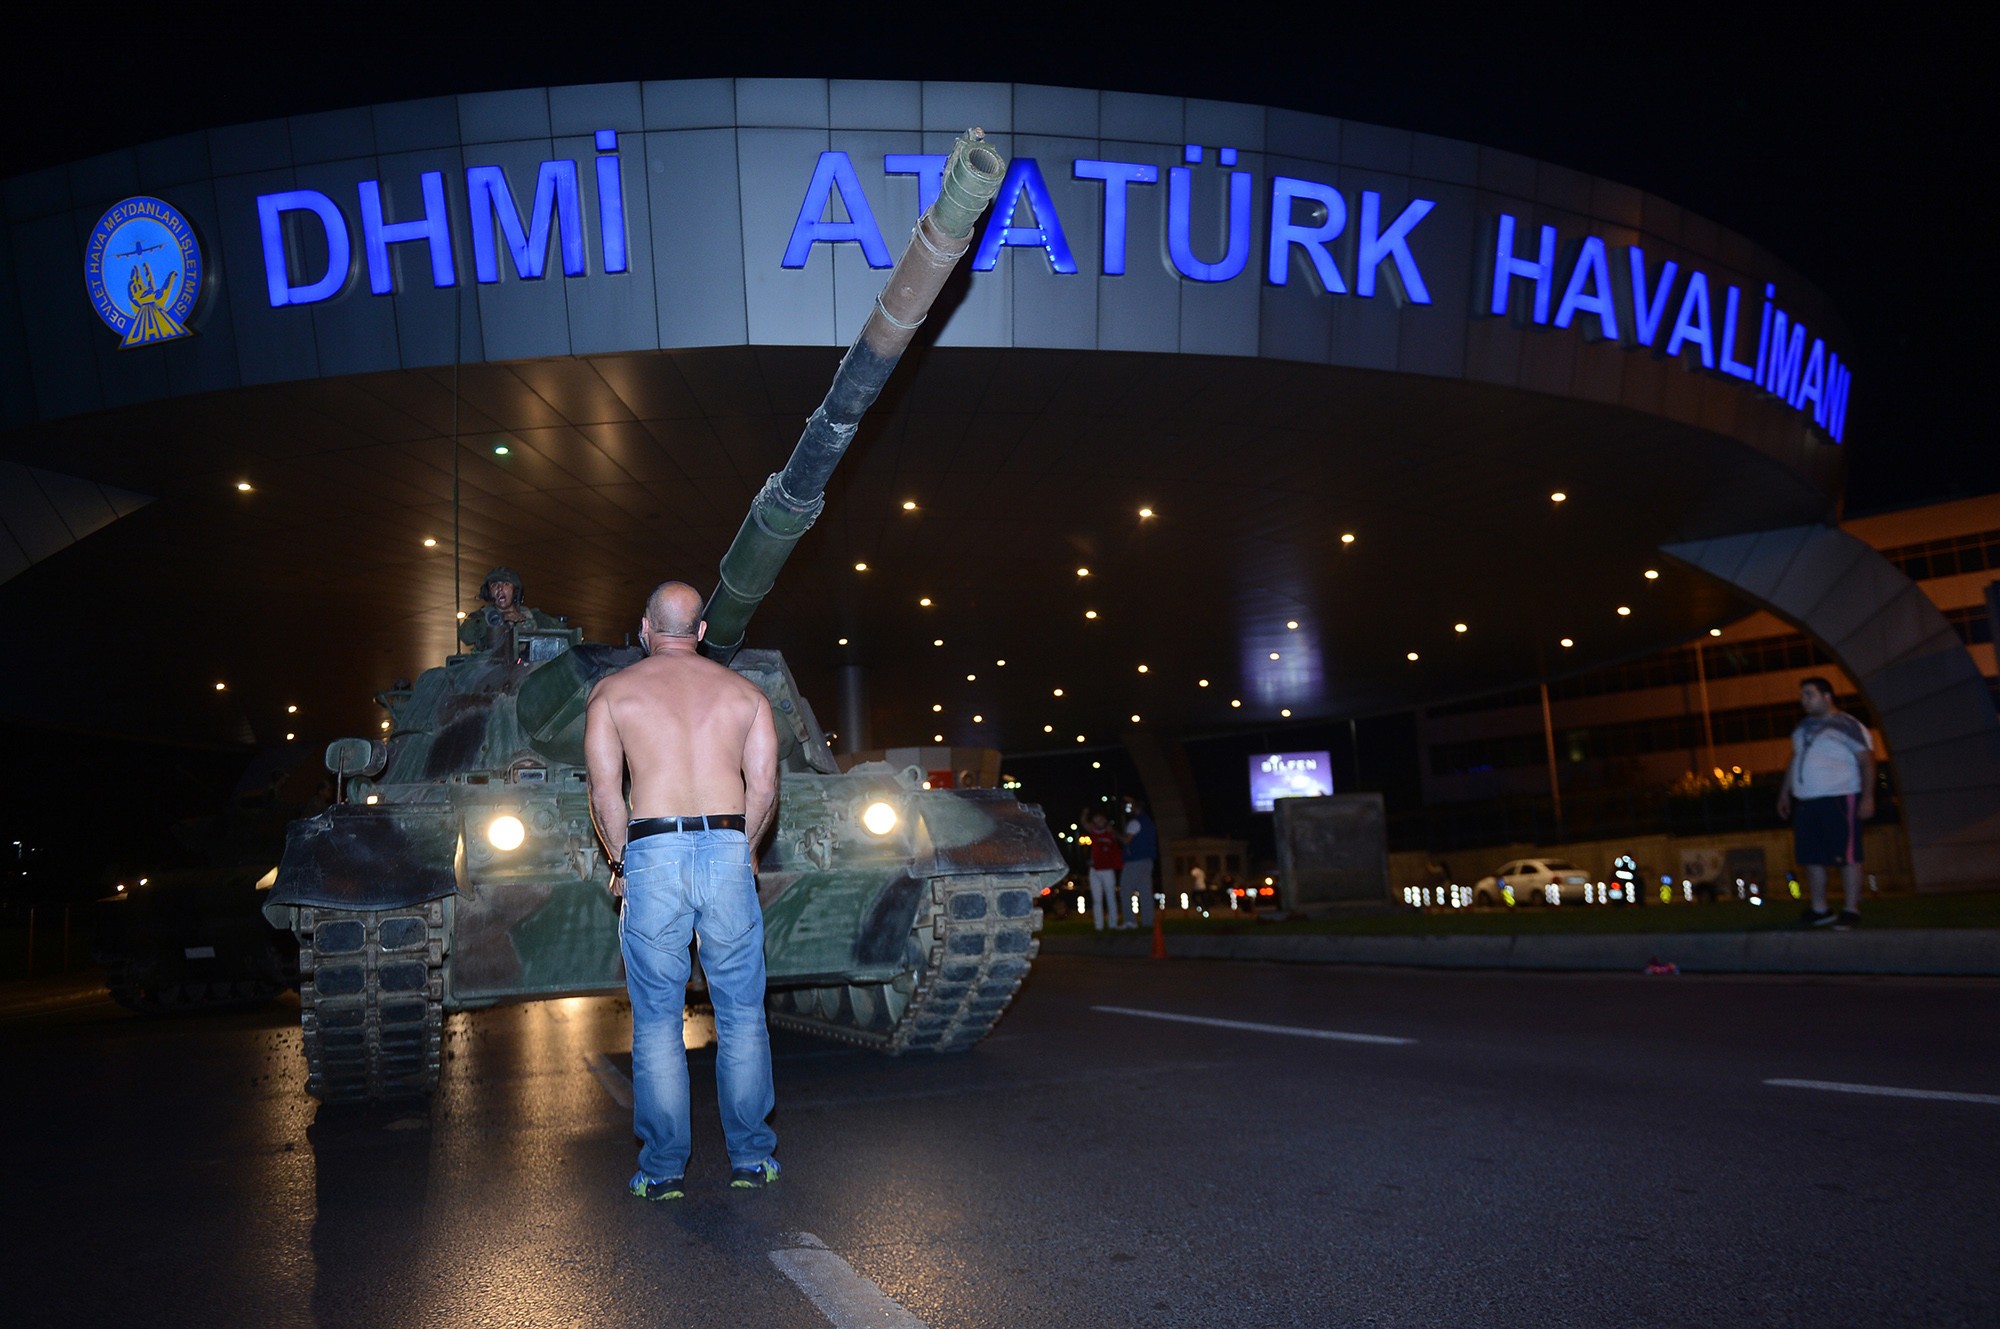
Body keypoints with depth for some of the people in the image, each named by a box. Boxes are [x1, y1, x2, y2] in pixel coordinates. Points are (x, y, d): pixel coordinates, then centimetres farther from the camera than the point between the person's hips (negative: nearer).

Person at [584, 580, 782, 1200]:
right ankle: (751, 1157, 16)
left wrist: (621, 860, 11)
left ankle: (662, 1168, 12)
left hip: (652, 854, -1)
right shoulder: (744, 690, 12)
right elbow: (764, 788, 5)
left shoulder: (612, 690, 7)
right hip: (728, 852, 1)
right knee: (741, 1013, 9)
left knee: (657, 1018, 6)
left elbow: (605, 792, -1)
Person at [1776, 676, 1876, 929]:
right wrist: (1785, 792, 20)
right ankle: (1819, 910, 16)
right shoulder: (1803, 727, 17)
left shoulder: (1847, 725, -5)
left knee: (1846, 856, -5)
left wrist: (1868, 797, -17)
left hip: (1839, 799, -7)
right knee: (1811, 857, 8)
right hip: (1805, 802, 7)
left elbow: (1866, 761, -9)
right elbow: (1795, 761, 24)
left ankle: (1851, 910, 0)